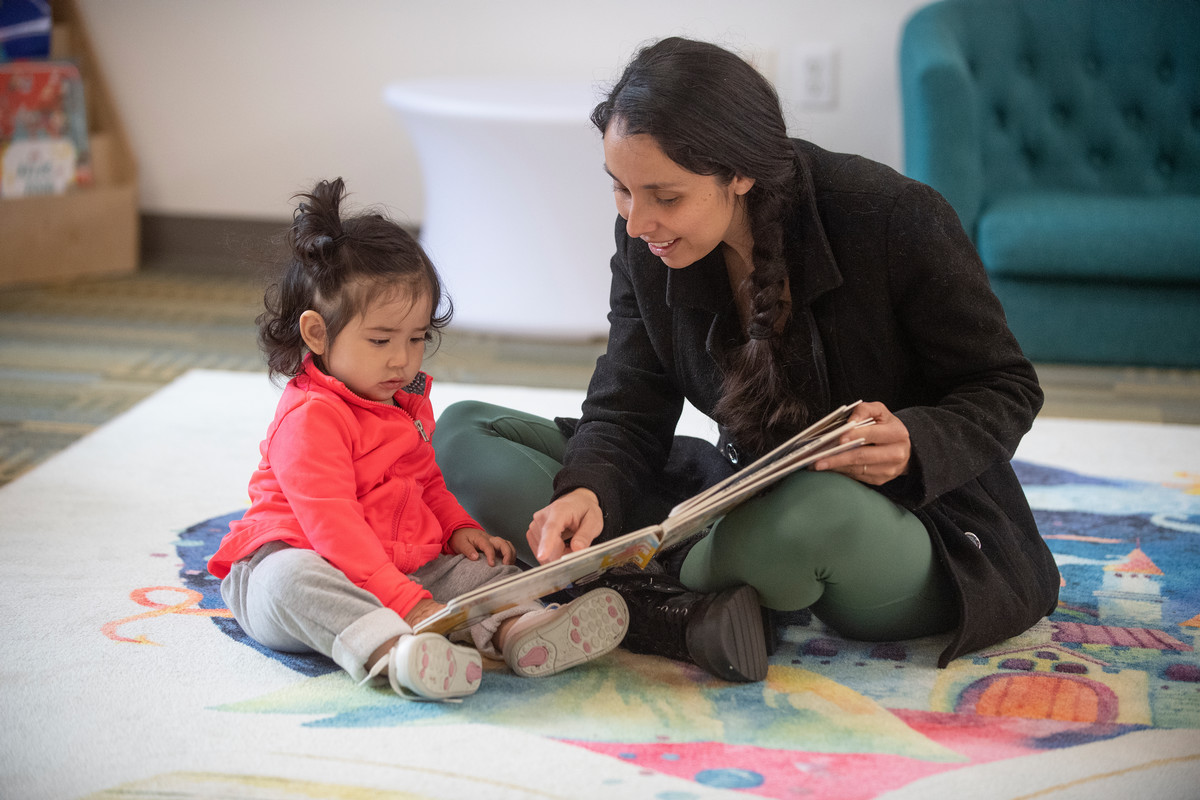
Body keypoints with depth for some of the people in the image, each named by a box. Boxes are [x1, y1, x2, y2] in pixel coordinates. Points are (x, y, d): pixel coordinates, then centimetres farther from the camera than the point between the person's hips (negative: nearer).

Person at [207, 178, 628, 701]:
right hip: (299, 557, -8)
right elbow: (333, 526, -26)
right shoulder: (310, 420, -18)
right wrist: (408, 603, -34)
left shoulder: (407, 403, 13)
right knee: (292, 580, -39)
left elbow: (426, 481, 29)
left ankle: (516, 630, -37)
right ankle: (388, 651, -60)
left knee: (479, 567, -8)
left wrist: (460, 529, 8)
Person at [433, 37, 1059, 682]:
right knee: (465, 433, -6)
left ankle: (631, 600, -14)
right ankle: (692, 616, -26)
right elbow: (626, 415, -5)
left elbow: (1007, 387, -10)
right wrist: (590, 491, -28)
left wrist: (915, 444, -31)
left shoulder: (893, 219, -20)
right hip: (749, 502, 5)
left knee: (815, 515, -46)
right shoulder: (645, 245, -6)